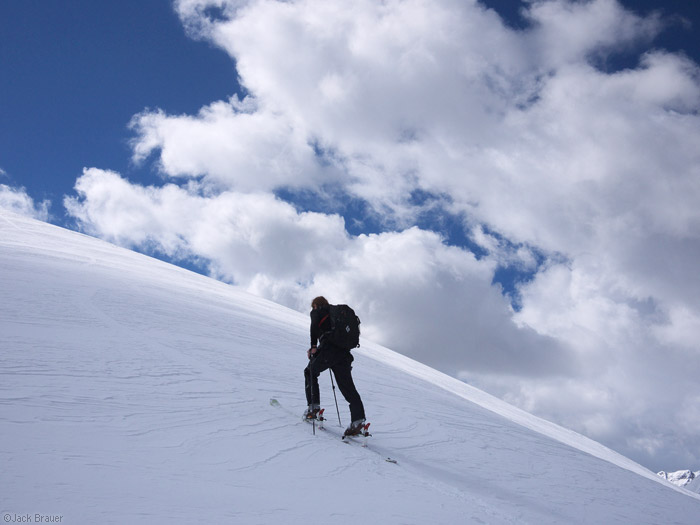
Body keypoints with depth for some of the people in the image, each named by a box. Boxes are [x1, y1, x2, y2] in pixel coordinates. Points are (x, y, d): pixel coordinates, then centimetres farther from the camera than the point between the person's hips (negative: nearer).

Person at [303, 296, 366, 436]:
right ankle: (358, 419, -13)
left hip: (328, 350, -5)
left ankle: (313, 407, 11)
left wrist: (313, 346, -6)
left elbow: (314, 326, -8)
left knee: (310, 372, 20)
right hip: (344, 351, 5)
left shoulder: (317, 312, 13)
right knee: (347, 387, 1)